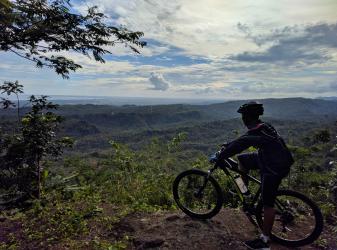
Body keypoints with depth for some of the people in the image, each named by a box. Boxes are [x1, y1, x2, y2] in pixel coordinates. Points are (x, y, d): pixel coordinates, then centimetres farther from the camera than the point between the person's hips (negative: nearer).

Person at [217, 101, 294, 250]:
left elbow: (237, 146, -25)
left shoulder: (255, 133, -26)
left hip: (274, 169, -10)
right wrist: (228, 145, 19)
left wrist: (219, 157, -15)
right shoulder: (262, 126, 6)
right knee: (241, 159, 15)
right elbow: (242, 141, 17)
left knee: (267, 204, -2)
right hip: (269, 159, 10)